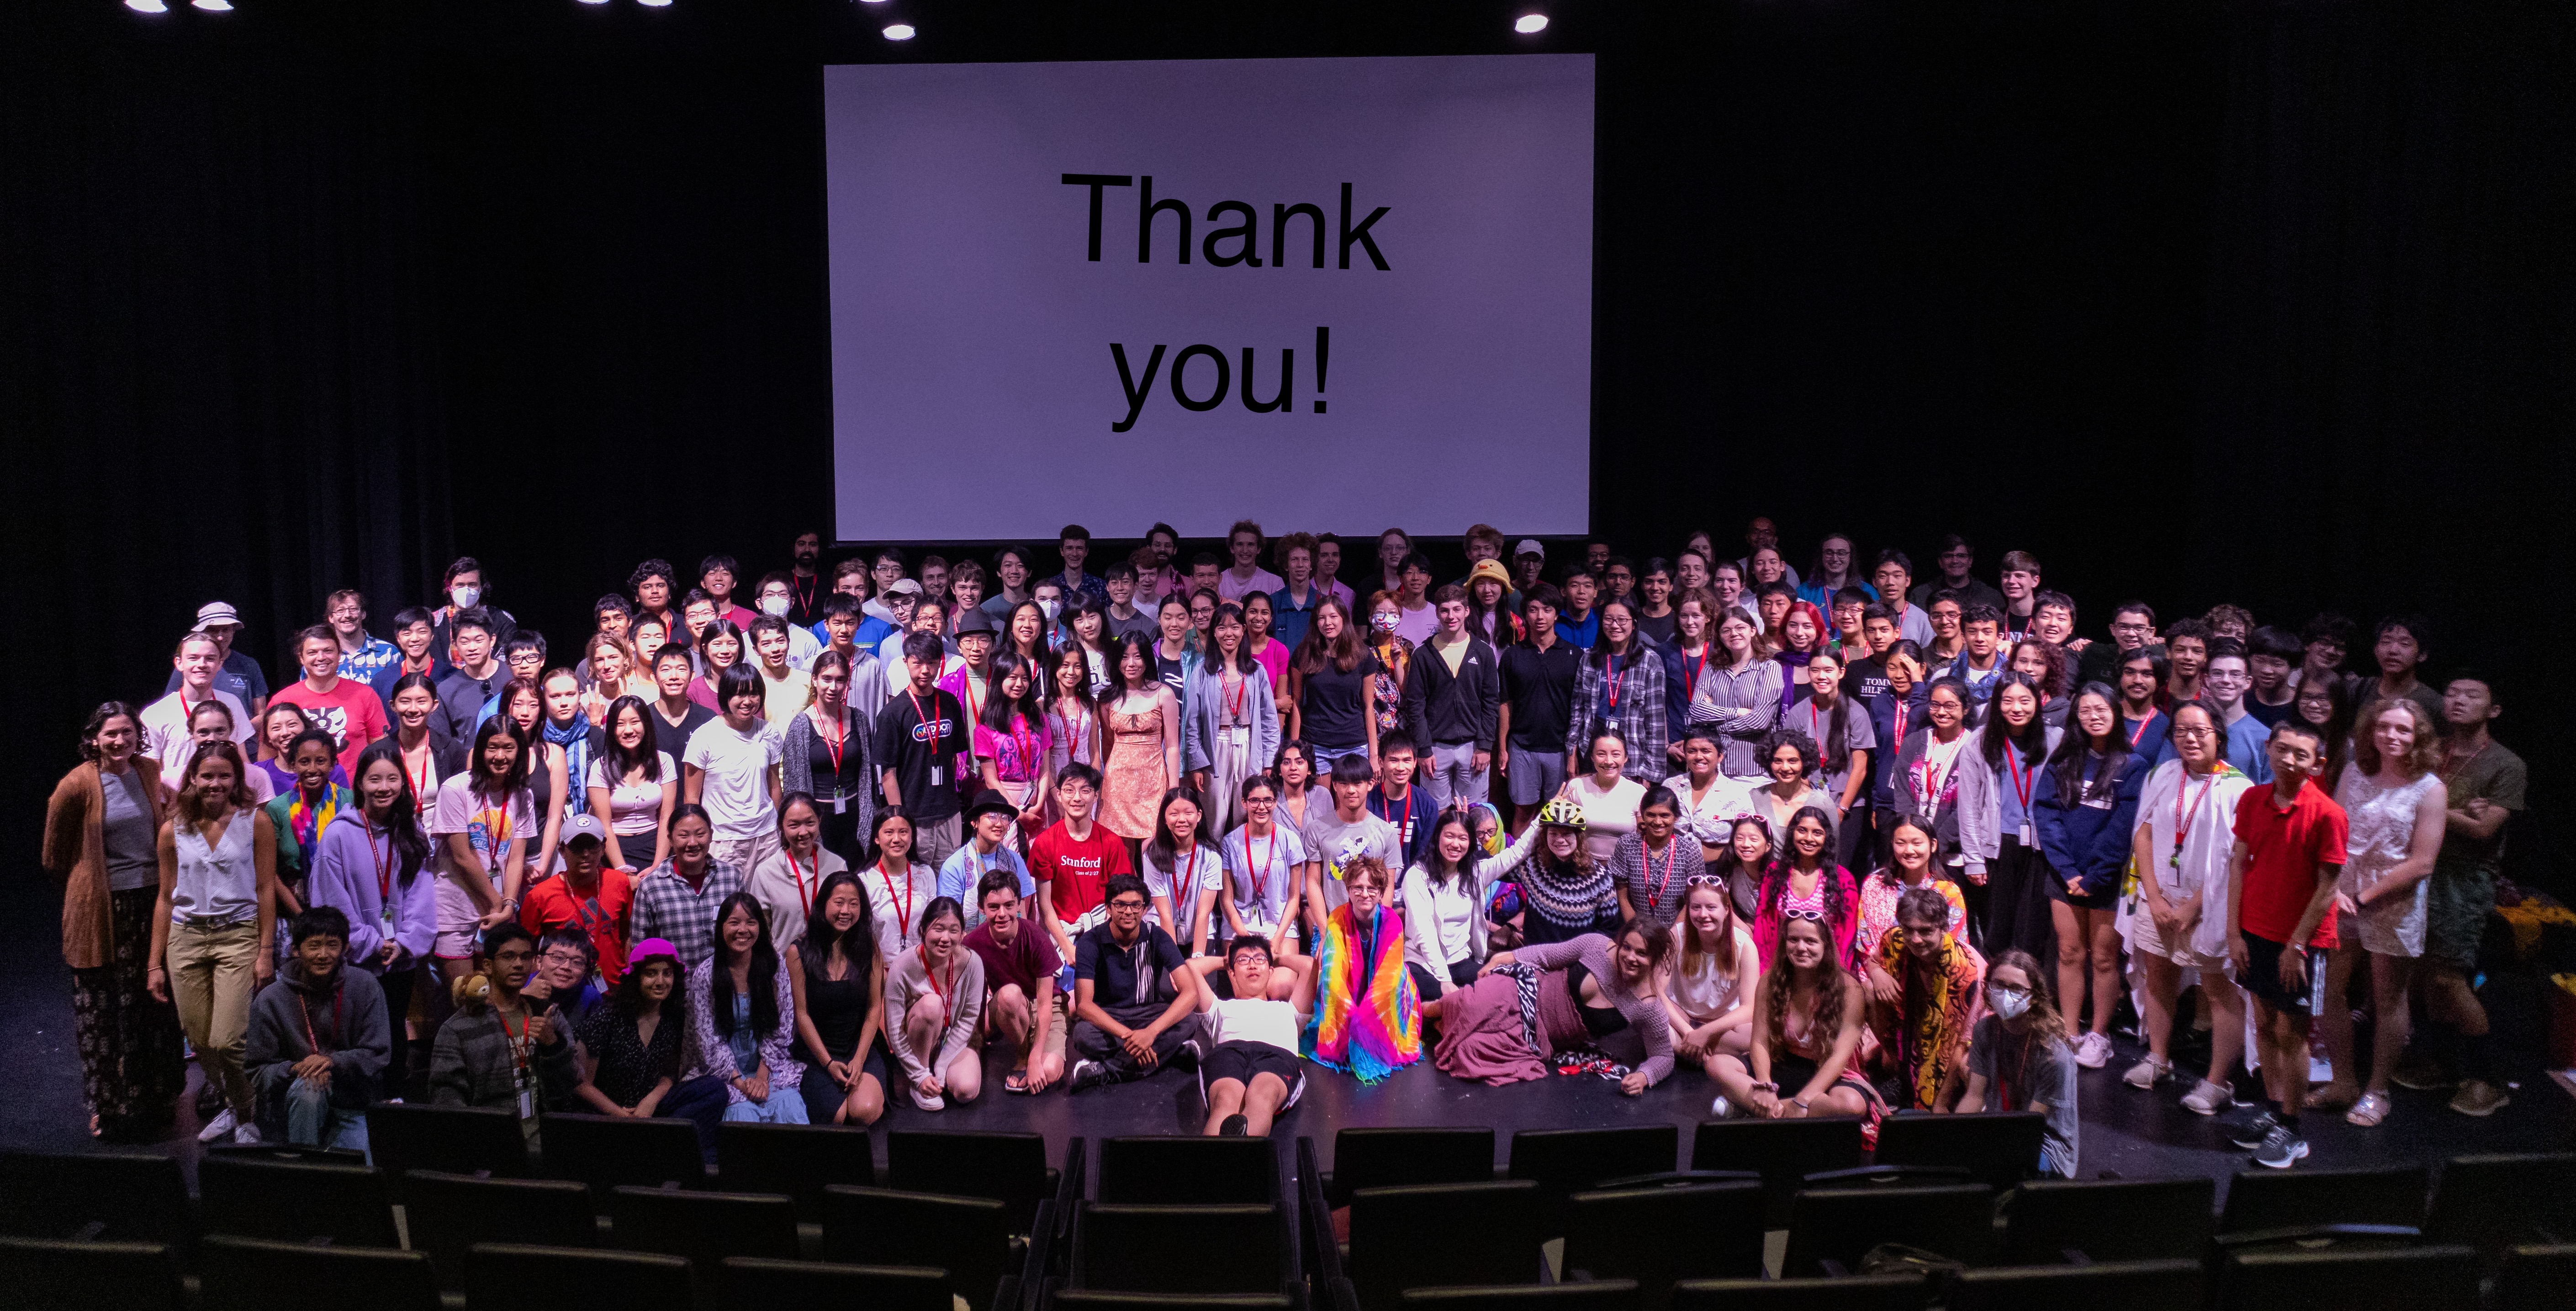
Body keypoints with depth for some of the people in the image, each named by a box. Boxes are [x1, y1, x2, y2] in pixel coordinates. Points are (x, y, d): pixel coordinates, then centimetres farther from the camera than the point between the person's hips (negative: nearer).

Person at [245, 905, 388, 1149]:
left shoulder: (364, 987, -2)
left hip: (349, 1105, 1)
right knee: (308, 1088, -34)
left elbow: (378, 1055, -3)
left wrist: (332, 1061, -21)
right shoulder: (270, 1000, -3)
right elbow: (257, 1071, -1)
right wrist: (295, 1069, -22)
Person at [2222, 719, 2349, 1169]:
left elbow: (2327, 887, -13)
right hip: (2255, 931, 5)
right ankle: (2271, 1109, 28)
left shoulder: (2326, 814, -15)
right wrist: (2234, 931, 1)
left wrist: (2296, 944, -13)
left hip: (2300, 939, -5)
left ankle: (2290, 1130, 15)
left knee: (2291, 1032, 3)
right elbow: (2239, 865, 4)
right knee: (2264, 1024, 14)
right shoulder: (2253, 800, 1)